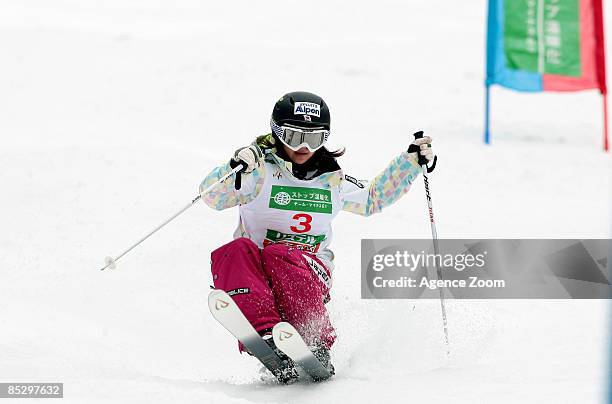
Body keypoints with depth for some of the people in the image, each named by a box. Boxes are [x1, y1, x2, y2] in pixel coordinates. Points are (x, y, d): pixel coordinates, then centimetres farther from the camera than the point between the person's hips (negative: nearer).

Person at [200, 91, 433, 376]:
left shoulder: (332, 181, 13)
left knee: (277, 255, -34)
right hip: (255, 277, -1)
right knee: (235, 252, -34)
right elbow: (212, 197, -15)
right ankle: (264, 332, -50)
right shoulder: (261, 171, 0)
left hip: (309, 273, 1)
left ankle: (316, 344, -42)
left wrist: (412, 160, 24)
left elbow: (372, 198, 32)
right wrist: (235, 168, -35)